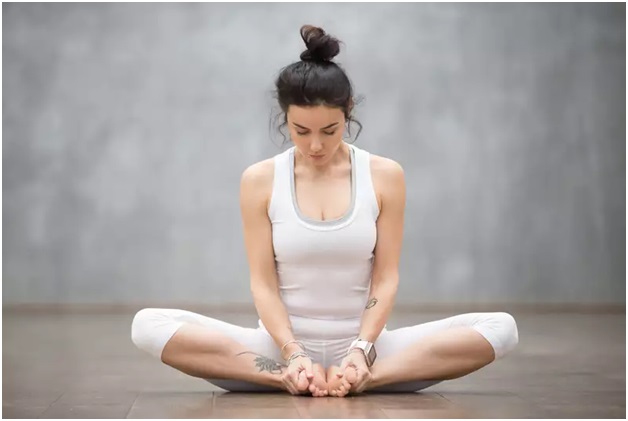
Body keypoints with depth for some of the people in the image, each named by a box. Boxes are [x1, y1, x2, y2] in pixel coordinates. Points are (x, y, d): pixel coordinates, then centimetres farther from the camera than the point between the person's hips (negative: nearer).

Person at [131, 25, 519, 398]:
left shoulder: (385, 175, -1)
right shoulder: (259, 180, -2)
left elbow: (386, 277, -2)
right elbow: (263, 281, -4)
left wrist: (361, 350, -17)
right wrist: (294, 354, -18)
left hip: (363, 345, 1)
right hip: (283, 346, 0)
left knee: (500, 329, -22)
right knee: (149, 325, -24)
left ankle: (365, 378, -25)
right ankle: (291, 377, -26)